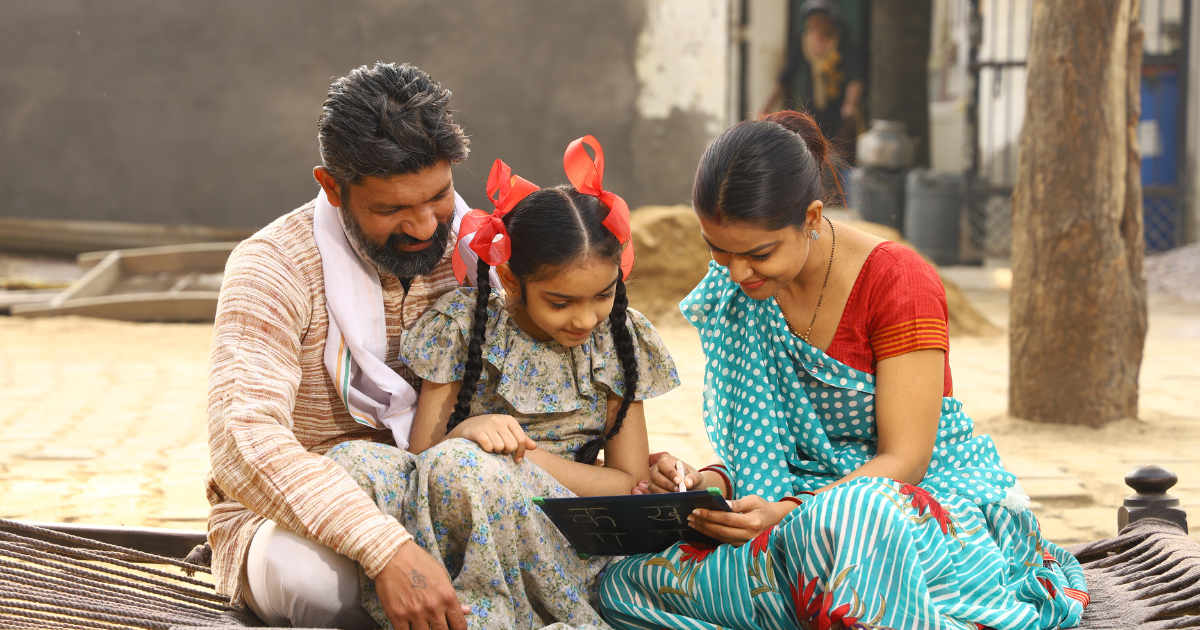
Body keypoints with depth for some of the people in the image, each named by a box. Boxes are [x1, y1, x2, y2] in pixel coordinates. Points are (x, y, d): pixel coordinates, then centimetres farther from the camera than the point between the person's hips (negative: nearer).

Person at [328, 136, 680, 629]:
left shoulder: (620, 339, 6)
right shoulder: (463, 326, 2)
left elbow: (629, 482, 8)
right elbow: (420, 453, 1)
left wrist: (530, 460, -9)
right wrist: (465, 431, -23)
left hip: (564, 541, -1)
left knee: (459, 465, -34)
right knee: (351, 462, -32)